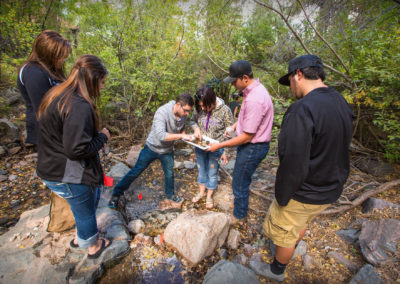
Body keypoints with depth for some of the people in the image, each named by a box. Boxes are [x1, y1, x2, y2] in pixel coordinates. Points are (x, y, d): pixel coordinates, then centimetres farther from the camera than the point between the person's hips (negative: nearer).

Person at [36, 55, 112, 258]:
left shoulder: (56, 94, 4)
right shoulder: (79, 106, -29)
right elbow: (77, 150, -31)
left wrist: (96, 136, 5)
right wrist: (102, 137, -15)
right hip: (69, 177, -9)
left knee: (93, 196, 28)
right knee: (85, 210, 15)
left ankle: (81, 237, 49)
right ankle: (93, 246, 42)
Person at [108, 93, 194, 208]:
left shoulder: (183, 115, -11)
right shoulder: (162, 112, -31)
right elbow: (161, 135, -39)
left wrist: (185, 136, -11)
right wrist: (181, 136, -37)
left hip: (167, 151, 5)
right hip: (152, 147, -5)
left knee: (169, 174, 18)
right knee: (135, 172, 6)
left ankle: (170, 194, 44)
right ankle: (116, 194, 25)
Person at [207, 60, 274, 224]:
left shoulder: (254, 100, -30)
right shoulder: (254, 88, 3)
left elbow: (247, 137, -26)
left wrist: (219, 146, -18)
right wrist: (235, 125, 11)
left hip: (253, 147, -10)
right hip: (251, 144, 10)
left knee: (239, 184, 8)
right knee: (242, 180, 25)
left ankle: (238, 217, 31)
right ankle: (241, 207, 48)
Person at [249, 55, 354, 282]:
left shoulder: (302, 110, -29)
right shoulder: (342, 104, 0)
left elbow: (294, 165, -29)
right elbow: (338, 151, 9)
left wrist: (281, 196, -16)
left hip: (304, 194, -8)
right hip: (331, 190, 8)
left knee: (285, 233, 16)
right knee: (301, 224, 31)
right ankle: (290, 250, 57)